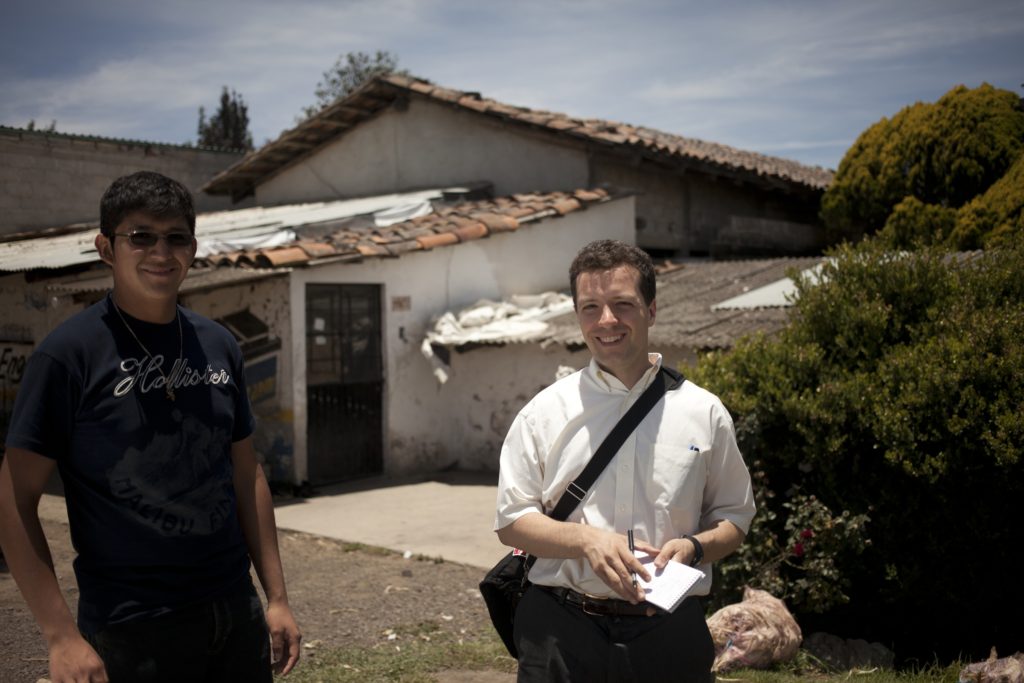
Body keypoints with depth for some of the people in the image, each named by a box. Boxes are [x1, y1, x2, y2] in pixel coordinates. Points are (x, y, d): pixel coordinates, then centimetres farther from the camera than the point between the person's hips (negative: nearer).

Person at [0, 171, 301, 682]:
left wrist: (277, 598, 7)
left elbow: (247, 477, 10)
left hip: (237, 615, 5)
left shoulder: (219, 346, 5)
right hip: (130, 632, -4)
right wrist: (61, 635, -15)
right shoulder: (69, 353, -10)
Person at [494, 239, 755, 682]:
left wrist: (694, 546, -11)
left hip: (669, 633, 1)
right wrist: (587, 539, -16)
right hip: (561, 632, 0)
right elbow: (511, 521, 1)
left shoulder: (703, 413, 4)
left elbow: (734, 517, 11)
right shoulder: (545, 412, 2)